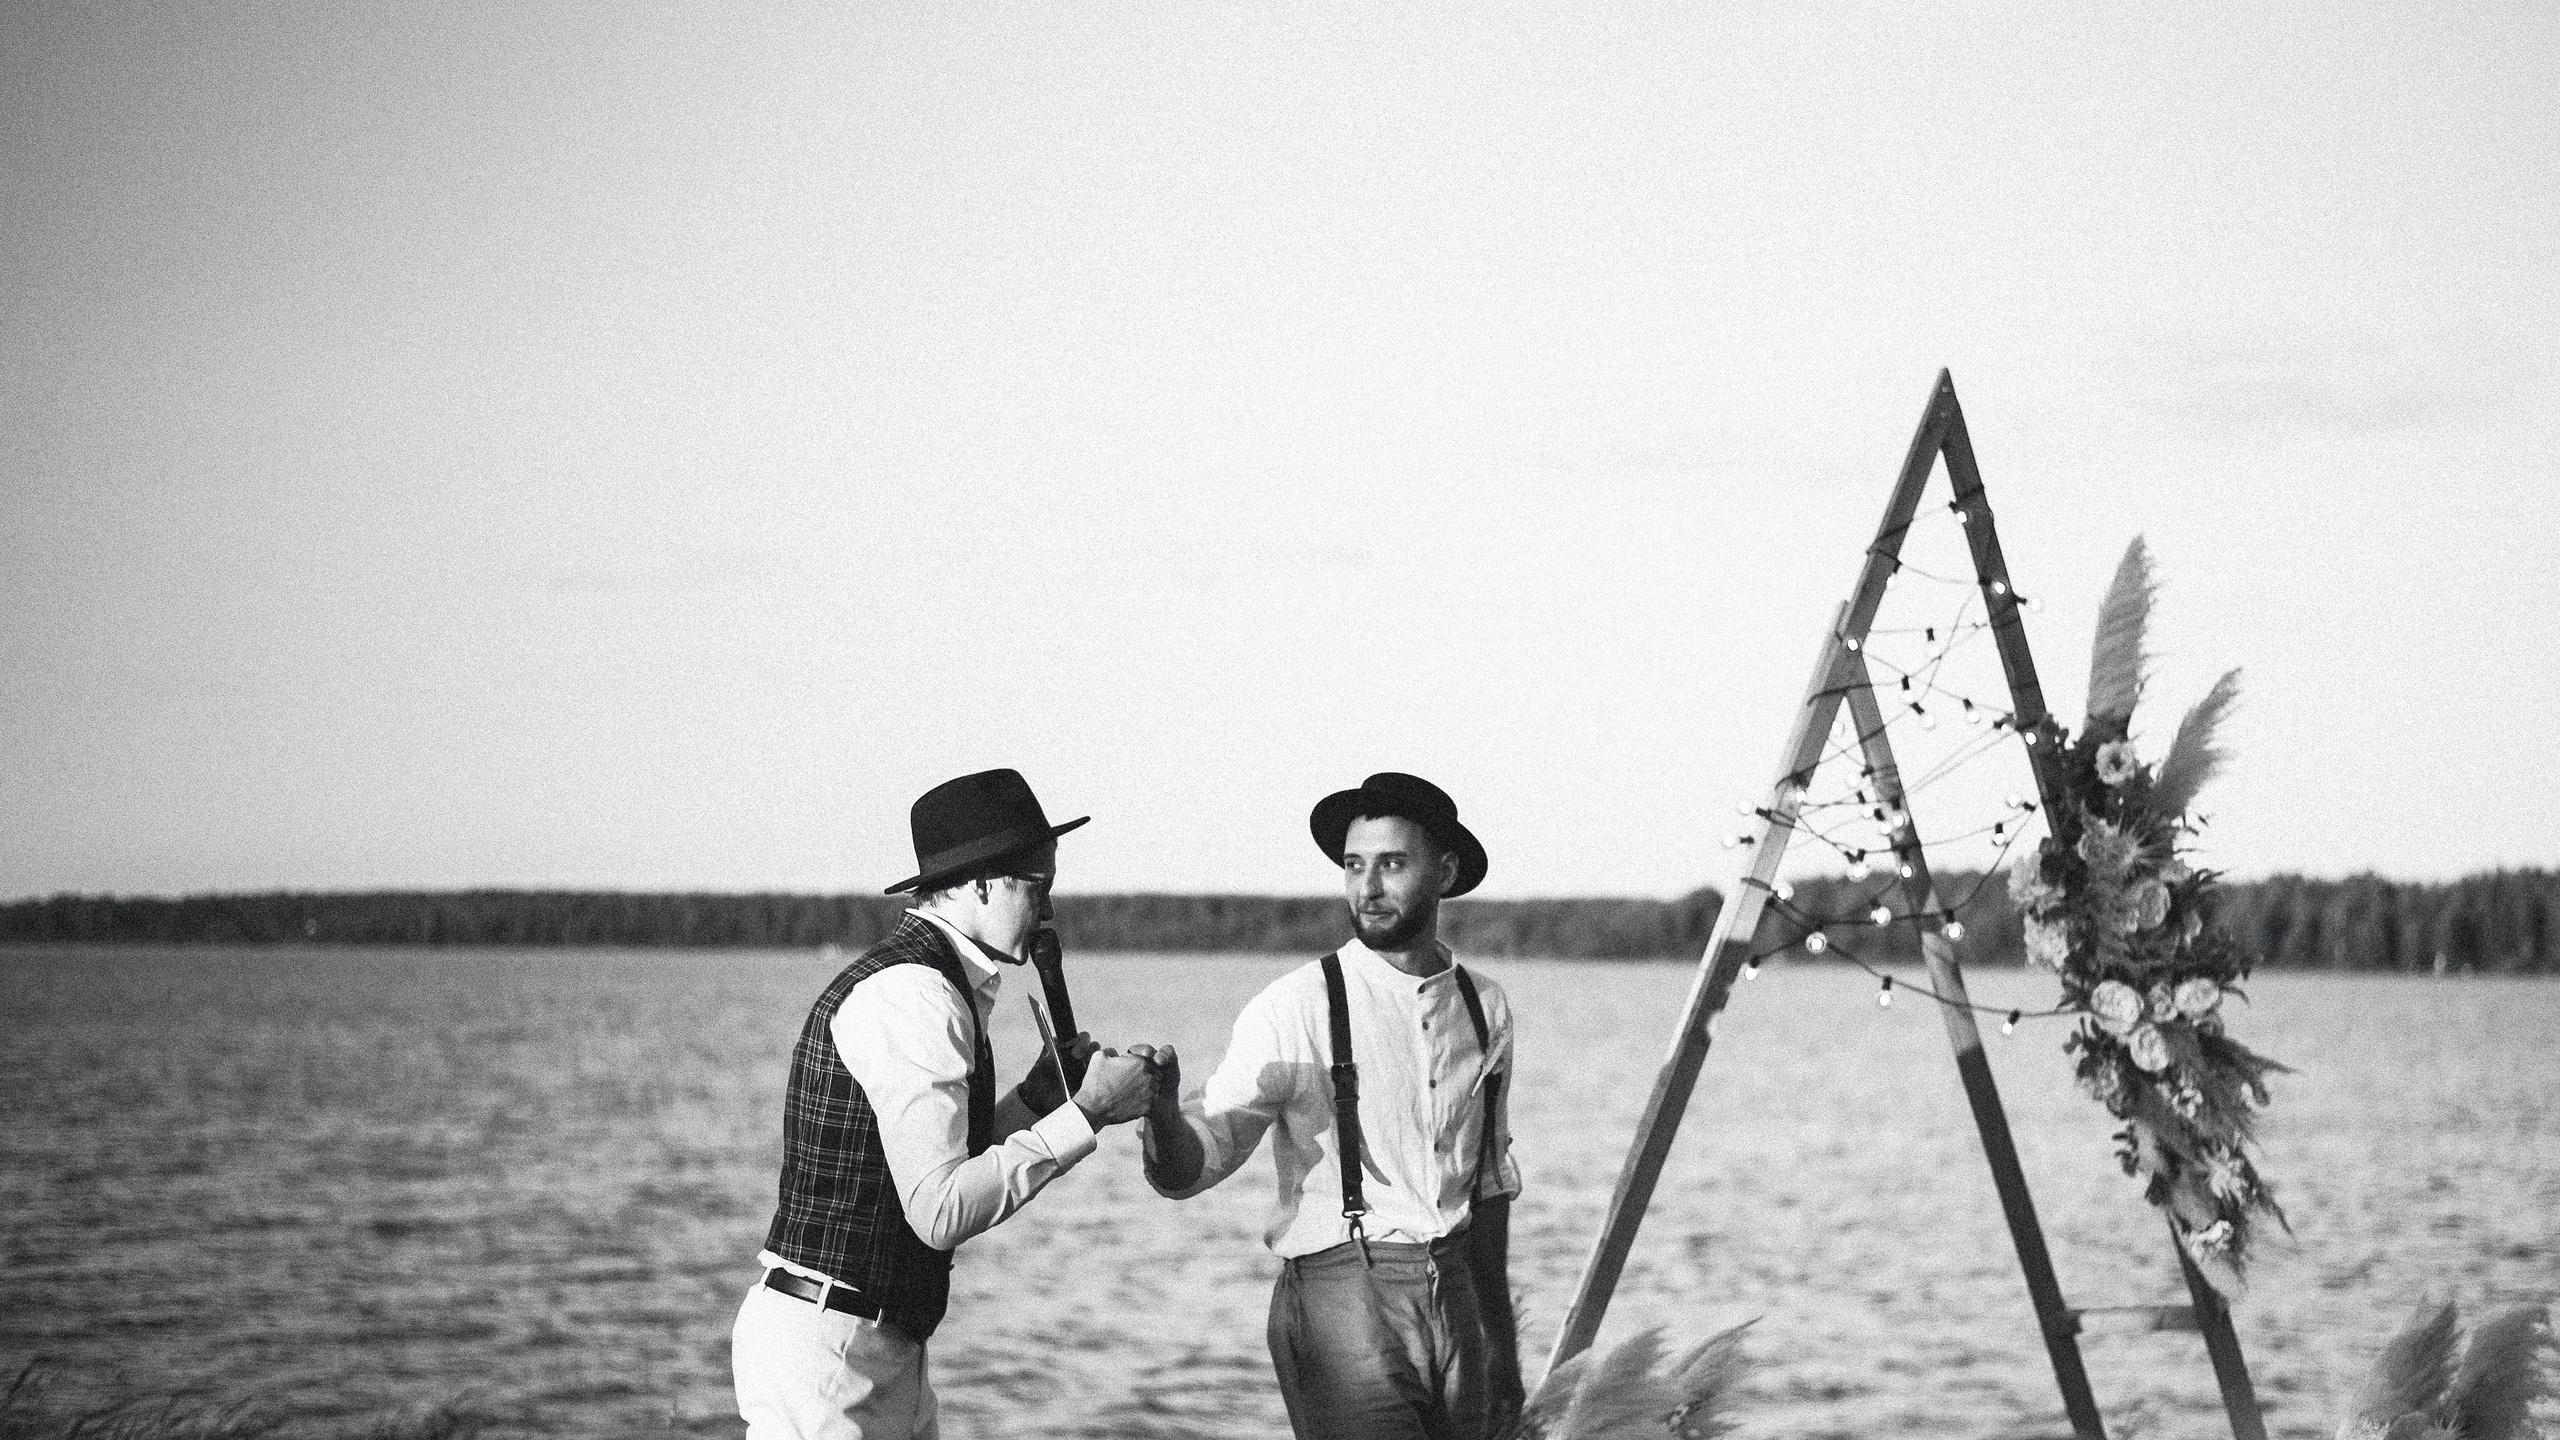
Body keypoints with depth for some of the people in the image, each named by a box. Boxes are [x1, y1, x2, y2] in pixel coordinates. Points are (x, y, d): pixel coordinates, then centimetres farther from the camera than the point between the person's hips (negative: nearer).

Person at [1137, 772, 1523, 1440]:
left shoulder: (1483, 1007, 10)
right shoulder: (1296, 1008, -6)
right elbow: (1191, 1165, -11)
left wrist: (1500, 1342, 21)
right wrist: (1163, 1114, -34)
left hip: (1455, 1299, 5)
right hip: (1340, 1286, -5)